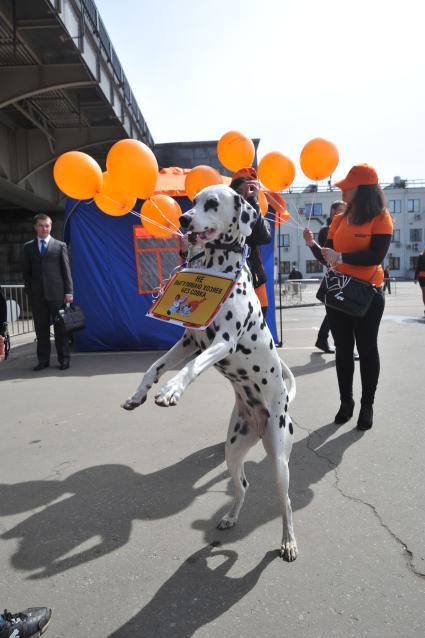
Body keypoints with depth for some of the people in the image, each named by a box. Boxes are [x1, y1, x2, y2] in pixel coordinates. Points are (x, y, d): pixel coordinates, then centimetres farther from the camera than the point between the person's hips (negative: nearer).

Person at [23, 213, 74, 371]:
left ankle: (64, 359, 10)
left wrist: (68, 291, -5)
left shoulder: (60, 246, 6)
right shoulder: (28, 247, 12)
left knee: (60, 327, 2)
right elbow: (26, 271, 13)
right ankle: (43, 360, 13)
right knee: (41, 328, 5)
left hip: (56, 293, -2)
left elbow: (66, 270, 2)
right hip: (37, 294, 2)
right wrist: (29, 290, 3)